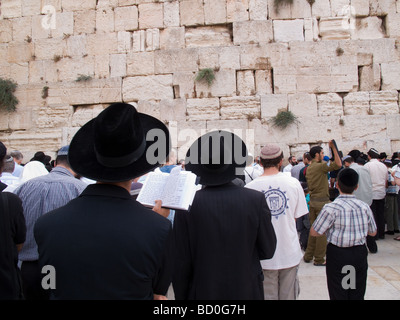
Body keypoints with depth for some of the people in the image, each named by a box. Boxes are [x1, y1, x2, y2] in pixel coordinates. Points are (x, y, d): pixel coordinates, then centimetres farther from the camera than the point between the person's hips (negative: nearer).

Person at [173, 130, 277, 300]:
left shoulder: (187, 205, -16)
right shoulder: (256, 200, -13)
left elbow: (181, 263, -10)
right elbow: (268, 250, -4)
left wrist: (181, 296, 4)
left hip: (203, 292, 0)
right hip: (247, 291, 1)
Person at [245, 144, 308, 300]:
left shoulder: (250, 188, -11)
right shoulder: (294, 183, -6)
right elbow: (296, 216, 4)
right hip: (289, 252, 2)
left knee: (268, 295, 12)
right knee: (288, 295, 16)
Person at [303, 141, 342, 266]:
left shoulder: (309, 168, 11)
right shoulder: (321, 166, -14)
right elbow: (338, 164, -22)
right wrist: (333, 148, -18)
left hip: (312, 200, 8)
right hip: (322, 201, -8)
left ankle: (308, 255, 21)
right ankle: (319, 259, 6)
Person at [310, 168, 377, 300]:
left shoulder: (331, 208, -16)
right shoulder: (364, 207, -2)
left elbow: (314, 232, -12)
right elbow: (373, 232, 11)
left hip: (337, 254, -4)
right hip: (359, 254, 4)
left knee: (338, 294, 7)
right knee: (358, 294, 17)